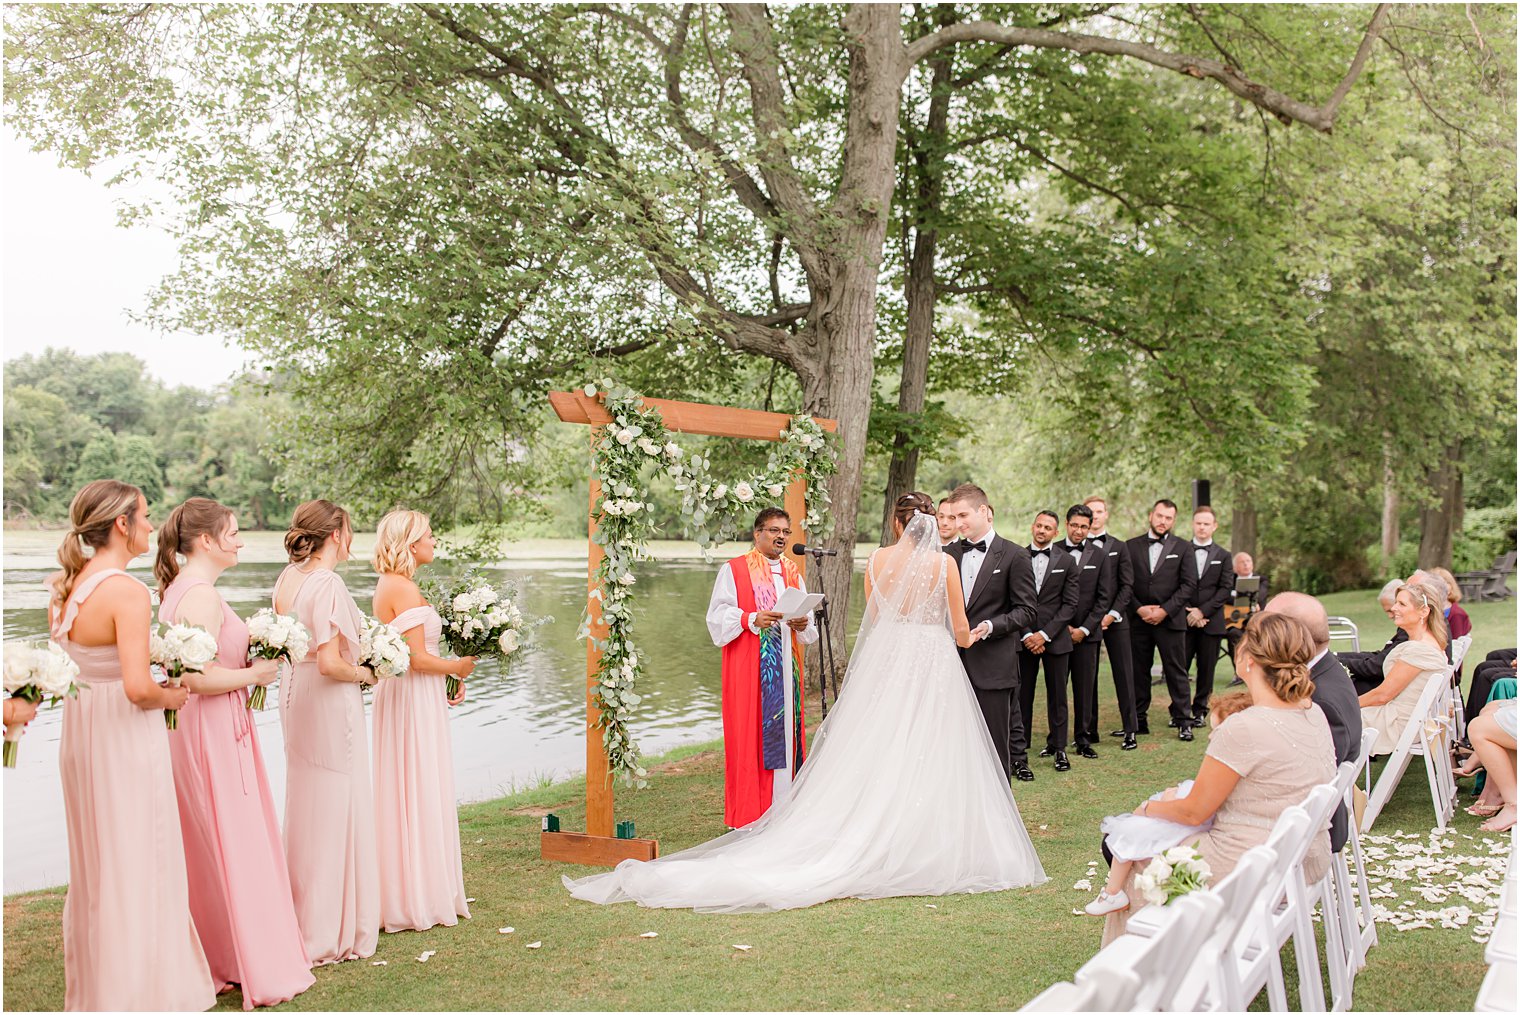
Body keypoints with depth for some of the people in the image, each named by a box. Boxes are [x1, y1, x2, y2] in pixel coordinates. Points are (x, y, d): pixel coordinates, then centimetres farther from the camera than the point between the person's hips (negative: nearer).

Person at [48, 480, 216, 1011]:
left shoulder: (65, 587, 4)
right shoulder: (128, 591, -22)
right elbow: (137, 687, -28)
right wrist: (171, 697, -9)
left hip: (80, 730, 9)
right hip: (125, 737, -9)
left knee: (93, 865, 21)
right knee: (137, 866, 4)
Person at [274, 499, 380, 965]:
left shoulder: (287, 579, 6)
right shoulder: (328, 585, -20)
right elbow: (330, 664, -25)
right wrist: (366, 672, -7)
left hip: (295, 695, 9)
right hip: (330, 701, -9)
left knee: (306, 807, 18)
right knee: (335, 810, 1)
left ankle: (303, 920, 31)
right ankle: (333, 933, 10)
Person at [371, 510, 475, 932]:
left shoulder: (388, 586, 13)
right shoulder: (405, 589, -18)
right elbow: (418, 658, -20)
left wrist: (447, 676, 9)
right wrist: (458, 667, -5)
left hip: (397, 692, 10)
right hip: (415, 697, -10)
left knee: (403, 793, 15)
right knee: (419, 794, -2)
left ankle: (399, 895, 24)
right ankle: (420, 899, 7)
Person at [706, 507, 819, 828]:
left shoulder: (793, 574, 16)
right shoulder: (734, 570, 2)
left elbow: (809, 632, 16)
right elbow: (718, 618, -5)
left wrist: (803, 624, -7)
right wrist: (752, 619, -20)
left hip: (786, 668, 5)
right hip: (748, 669, -5)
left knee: (785, 733, 4)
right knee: (749, 737, -6)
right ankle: (747, 816, 0)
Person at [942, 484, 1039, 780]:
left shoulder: (1014, 556, -4)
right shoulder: (950, 553, 11)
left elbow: (1026, 611, -5)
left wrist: (990, 627, -20)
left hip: (992, 667, -5)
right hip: (954, 664, 5)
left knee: (995, 747, 2)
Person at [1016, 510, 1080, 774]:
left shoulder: (1066, 561, 5)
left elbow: (1070, 604, 1)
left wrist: (1045, 634, -8)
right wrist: (1026, 635, -8)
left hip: (1055, 638, 1)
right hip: (1023, 639, -1)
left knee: (1057, 695, 7)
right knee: (1022, 696, 1)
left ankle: (1058, 747, 19)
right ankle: (1018, 752, 7)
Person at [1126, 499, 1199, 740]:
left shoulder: (1182, 548, 4)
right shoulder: (1132, 546, 8)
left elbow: (1189, 584, -2)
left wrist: (1164, 610, -10)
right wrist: (1139, 609, -8)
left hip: (1170, 620, -2)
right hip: (1138, 619, 2)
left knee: (1176, 672, 1)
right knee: (1138, 672, 6)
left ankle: (1183, 720, 7)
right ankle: (1139, 719, 13)